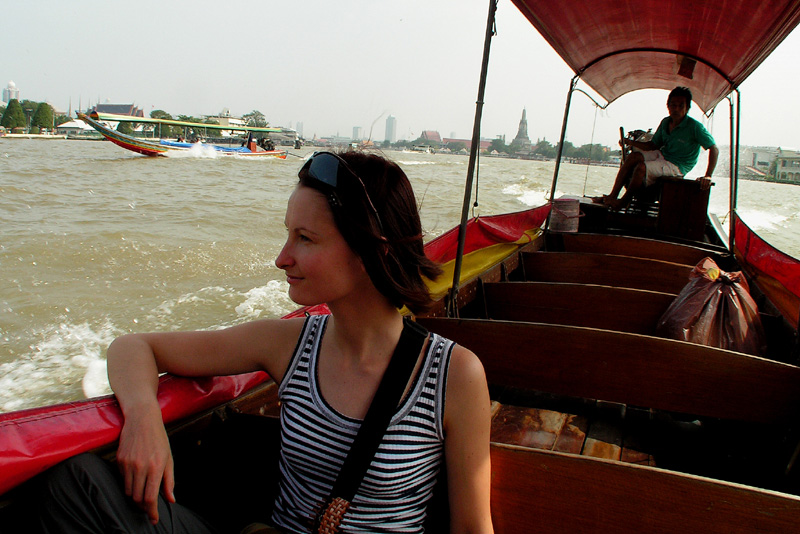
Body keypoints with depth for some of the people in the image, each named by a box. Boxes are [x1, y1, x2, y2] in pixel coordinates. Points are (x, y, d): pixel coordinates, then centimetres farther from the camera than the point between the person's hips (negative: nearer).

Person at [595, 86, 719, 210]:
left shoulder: (695, 127, -16)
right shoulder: (665, 122, 5)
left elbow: (714, 149, -19)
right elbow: (653, 145, 14)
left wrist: (708, 176, -28)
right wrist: (632, 142, -1)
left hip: (678, 166, -7)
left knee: (642, 167, -28)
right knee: (633, 157, -16)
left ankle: (623, 202, -12)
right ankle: (612, 196, -17)